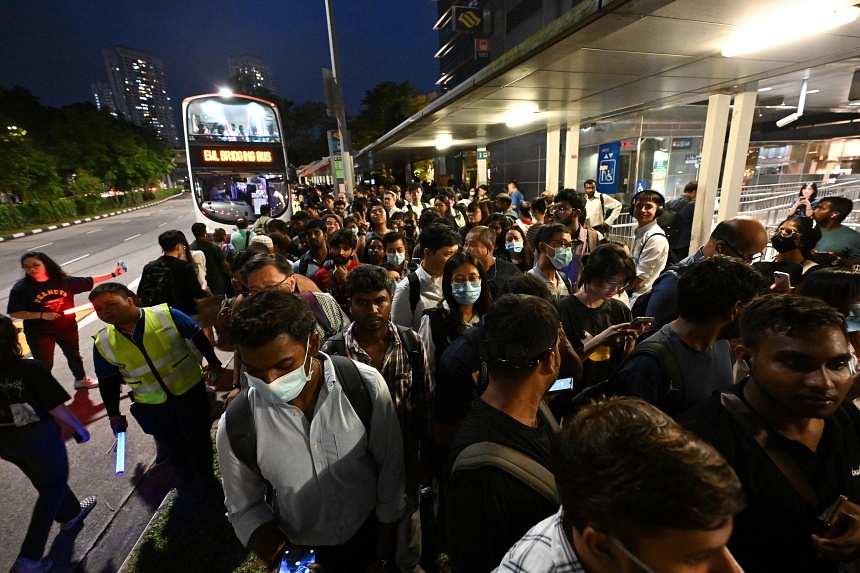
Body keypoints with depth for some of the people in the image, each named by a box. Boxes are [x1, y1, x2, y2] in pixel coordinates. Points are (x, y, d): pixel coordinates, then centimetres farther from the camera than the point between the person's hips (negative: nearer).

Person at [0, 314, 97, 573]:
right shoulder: (31, 369, -24)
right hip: (39, 437, -6)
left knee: (44, 480, 27)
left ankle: (70, 513, 50)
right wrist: (80, 428, -5)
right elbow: (56, 408, -21)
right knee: (53, 487, 16)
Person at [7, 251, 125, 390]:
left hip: (67, 328, 4)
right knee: (44, 365, 7)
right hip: (39, 333, -3)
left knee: (74, 356, 23)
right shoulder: (21, 287, -15)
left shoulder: (63, 280, -8)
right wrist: (41, 314, -25)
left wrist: (113, 274, -2)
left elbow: (90, 281, 1)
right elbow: (14, 313, -14)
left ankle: (81, 380, 44)